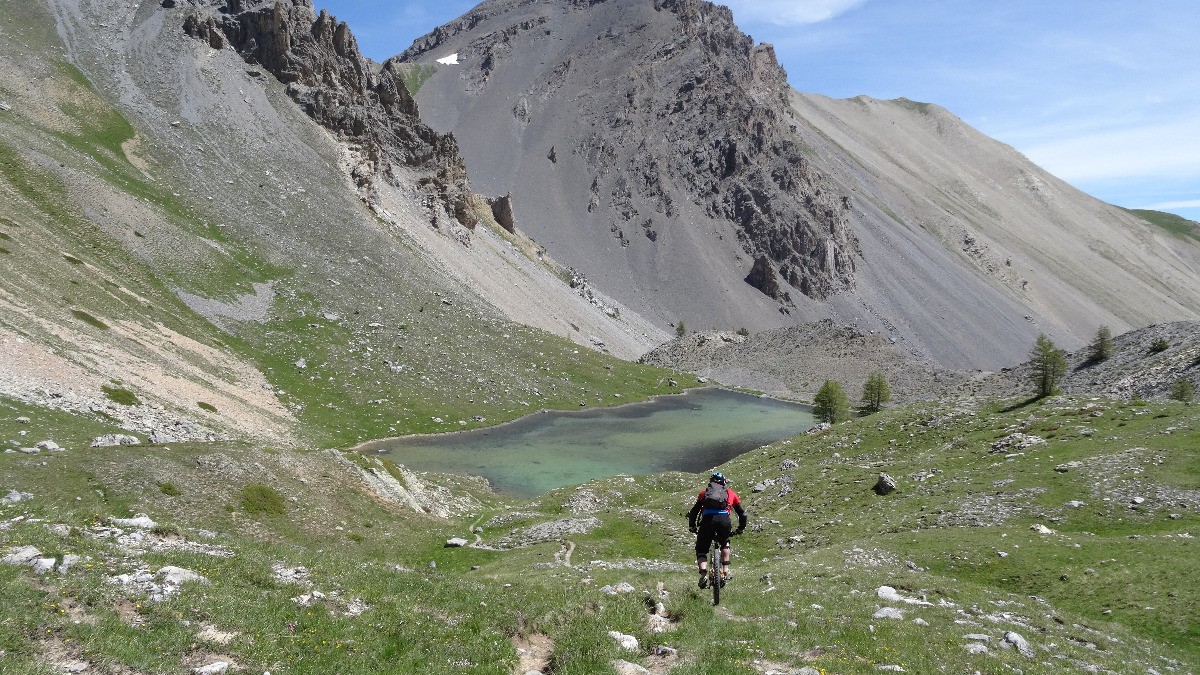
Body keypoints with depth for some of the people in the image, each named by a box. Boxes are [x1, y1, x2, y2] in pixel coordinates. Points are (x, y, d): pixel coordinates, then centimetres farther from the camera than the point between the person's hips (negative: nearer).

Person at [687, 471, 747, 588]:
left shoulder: (704, 492, 30)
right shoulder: (730, 493, 30)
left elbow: (693, 512, 28)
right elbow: (742, 513, 33)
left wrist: (692, 527, 40)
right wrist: (740, 529, 46)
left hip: (707, 520, -1)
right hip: (724, 520, 1)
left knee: (701, 550, 14)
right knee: (725, 544, 32)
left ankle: (703, 574, -9)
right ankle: (725, 571, 22)